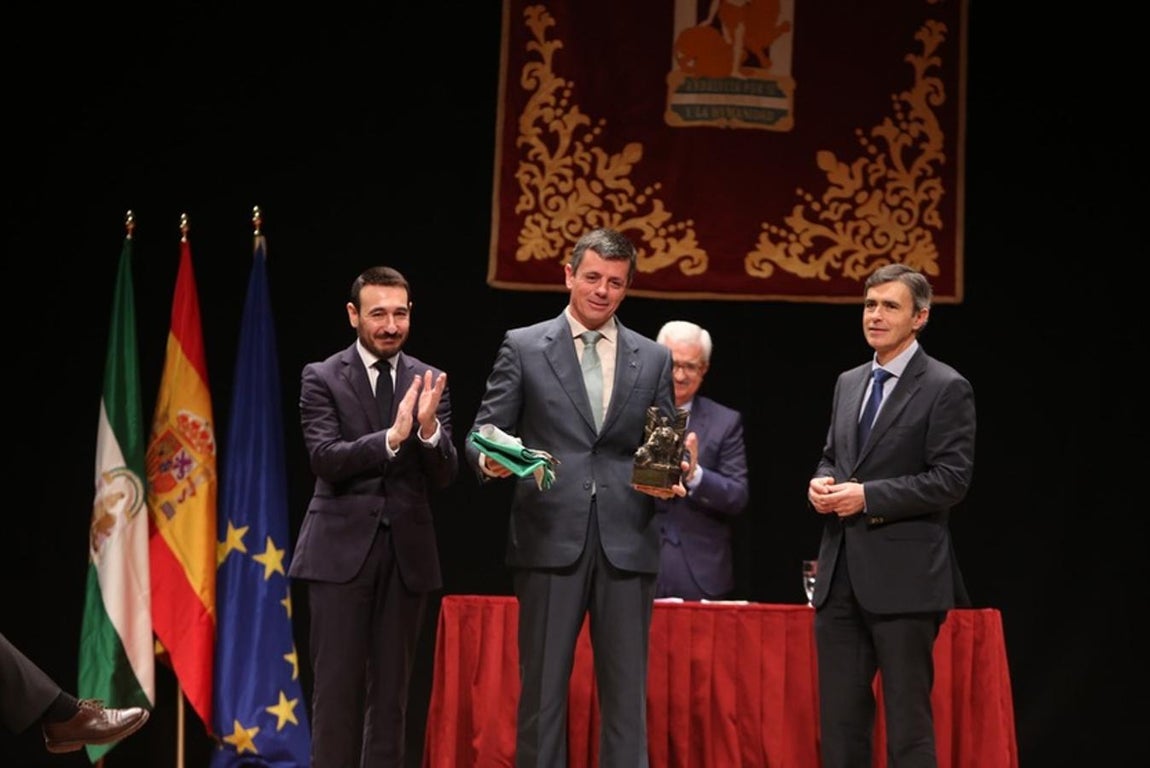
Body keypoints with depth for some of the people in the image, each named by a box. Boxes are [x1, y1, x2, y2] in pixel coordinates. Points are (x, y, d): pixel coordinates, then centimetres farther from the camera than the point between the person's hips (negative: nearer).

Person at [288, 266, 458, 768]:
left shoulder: (429, 382, 7)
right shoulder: (322, 378, 0)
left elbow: (443, 476, 1)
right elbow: (326, 459, -12)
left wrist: (427, 428, -19)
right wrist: (391, 437, -25)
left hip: (407, 550, 3)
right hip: (342, 548, -3)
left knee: (391, 688, 6)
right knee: (338, 685, -4)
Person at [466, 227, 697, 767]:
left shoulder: (653, 358, 13)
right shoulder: (523, 347, 6)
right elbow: (483, 433, 3)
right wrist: (489, 459, -19)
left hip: (626, 541, 2)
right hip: (549, 538, -2)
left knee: (626, 692, 3)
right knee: (543, 688, 1)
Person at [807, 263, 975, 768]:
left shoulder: (946, 388, -6)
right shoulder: (848, 383, 16)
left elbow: (951, 479, -12)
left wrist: (867, 497, -17)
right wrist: (822, 483, 1)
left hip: (903, 574, -7)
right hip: (841, 573, 7)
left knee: (907, 716, -2)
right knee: (839, 713, 9)